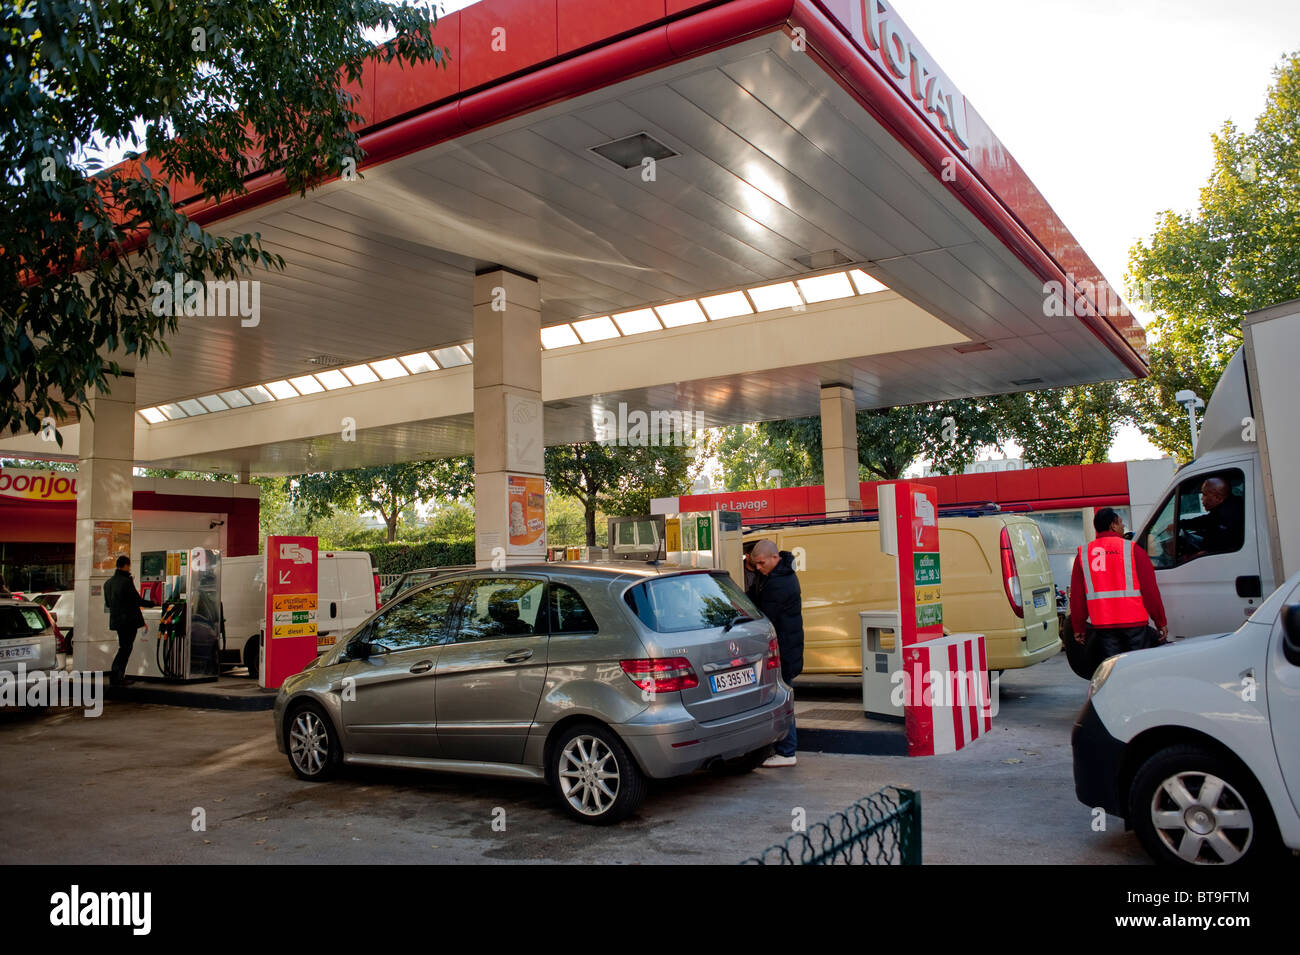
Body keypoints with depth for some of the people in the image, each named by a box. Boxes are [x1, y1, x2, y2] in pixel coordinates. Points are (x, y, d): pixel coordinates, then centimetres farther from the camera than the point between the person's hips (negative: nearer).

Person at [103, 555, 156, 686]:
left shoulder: (108, 582, 9)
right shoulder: (126, 581, -16)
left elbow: (107, 603, 18)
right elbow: (137, 600, -14)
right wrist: (153, 603, 0)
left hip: (116, 620, 8)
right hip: (129, 620, -8)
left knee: (123, 648, 18)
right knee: (126, 648, -1)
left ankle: (118, 675, 20)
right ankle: (116, 677, -3)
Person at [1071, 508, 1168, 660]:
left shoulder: (1083, 554, 6)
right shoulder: (1133, 549, -2)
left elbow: (1076, 596, 8)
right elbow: (1150, 589, -3)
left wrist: (1078, 628, 14)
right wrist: (1161, 622, 4)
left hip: (1101, 624, 2)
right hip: (1133, 622, -2)